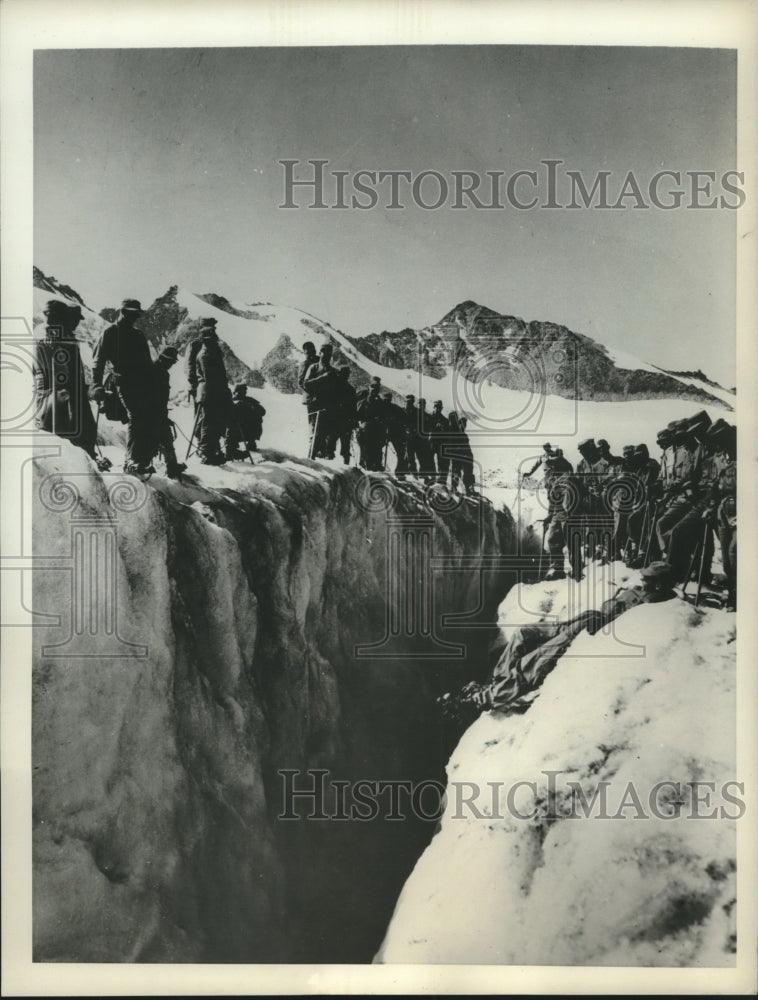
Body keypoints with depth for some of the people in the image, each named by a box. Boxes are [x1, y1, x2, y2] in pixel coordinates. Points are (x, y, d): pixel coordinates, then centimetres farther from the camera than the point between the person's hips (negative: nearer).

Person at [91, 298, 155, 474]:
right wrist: (97, 386, -13)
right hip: (124, 382, -6)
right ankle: (131, 461, -17)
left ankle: (143, 461, 4)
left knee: (148, 420, -2)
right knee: (135, 417, -18)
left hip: (142, 384, 6)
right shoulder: (110, 333, 5)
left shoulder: (138, 334, 23)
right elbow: (98, 360, -1)